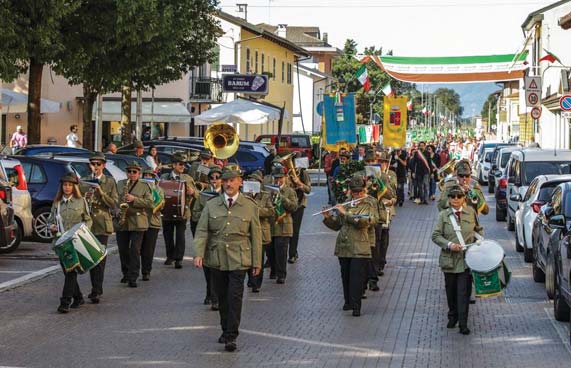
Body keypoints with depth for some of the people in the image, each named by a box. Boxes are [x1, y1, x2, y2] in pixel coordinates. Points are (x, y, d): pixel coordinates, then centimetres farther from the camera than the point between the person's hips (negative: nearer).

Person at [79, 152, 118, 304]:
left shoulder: (110, 182, 4)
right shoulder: (84, 181, 10)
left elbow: (114, 204, -2)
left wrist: (101, 193, -15)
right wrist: (84, 198, -9)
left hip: (102, 224, -3)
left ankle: (96, 291, -11)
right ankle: (96, 288, 20)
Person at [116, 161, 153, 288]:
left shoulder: (144, 186, 4)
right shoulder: (119, 184, 12)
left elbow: (149, 203, -5)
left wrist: (134, 199, -17)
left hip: (137, 223, -3)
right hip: (121, 222, 3)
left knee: (135, 251, -5)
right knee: (123, 250, 8)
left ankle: (133, 278, -2)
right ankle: (126, 273, 25)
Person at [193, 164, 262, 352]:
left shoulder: (250, 206, 1)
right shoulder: (211, 205, 5)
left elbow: (256, 236, 4)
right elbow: (202, 231, 1)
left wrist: (257, 262, 3)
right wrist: (199, 254, -12)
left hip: (238, 260, -2)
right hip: (216, 258, 2)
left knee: (235, 297, -10)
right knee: (222, 297, 11)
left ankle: (231, 336, -7)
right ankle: (225, 330, 26)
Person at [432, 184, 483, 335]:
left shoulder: (471, 212, 5)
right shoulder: (443, 215, 2)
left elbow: (478, 229, 19)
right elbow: (436, 235, -2)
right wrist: (449, 245, -16)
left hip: (467, 258, -1)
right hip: (449, 259, 1)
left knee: (464, 291, -7)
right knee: (451, 290, 13)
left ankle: (463, 324, -7)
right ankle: (452, 317, 32)